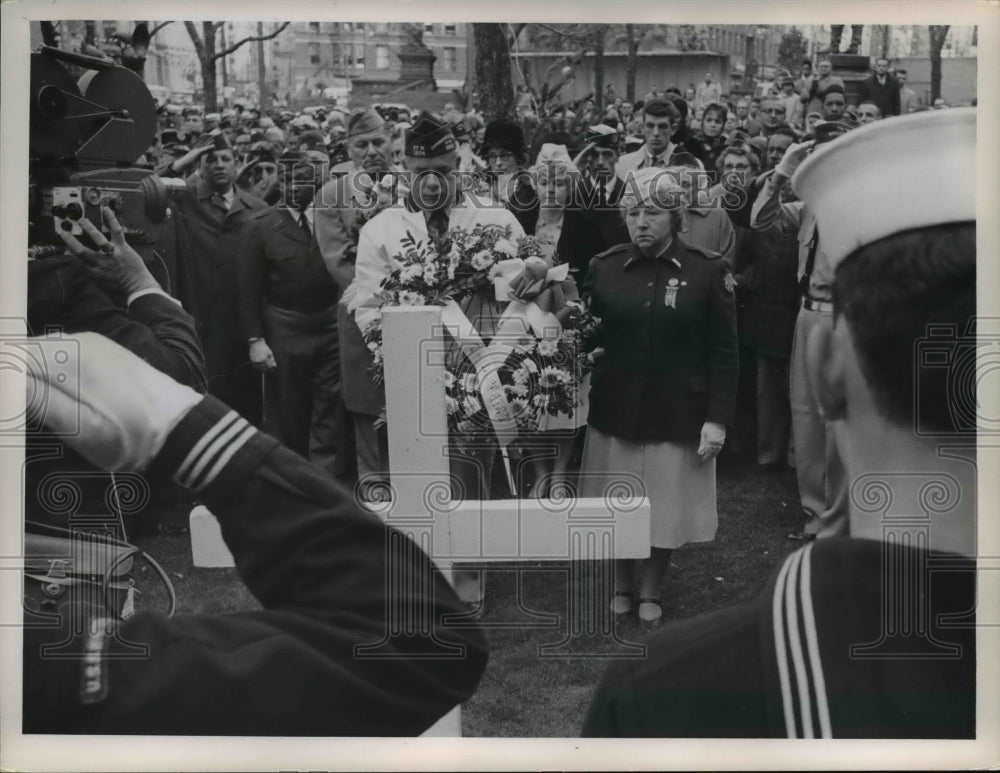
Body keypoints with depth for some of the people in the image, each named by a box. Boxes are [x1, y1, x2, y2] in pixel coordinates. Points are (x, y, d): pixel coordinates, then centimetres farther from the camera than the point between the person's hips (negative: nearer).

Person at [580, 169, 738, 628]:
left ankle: (651, 593, 31)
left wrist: (717, 418, -11)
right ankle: (621, 587, 35)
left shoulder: (705, 272, -6)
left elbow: (723, 352, -6)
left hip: (676, 414, -2)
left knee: (665, 506, 10)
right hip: (615, 409, 2)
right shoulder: (604, 268, 0)